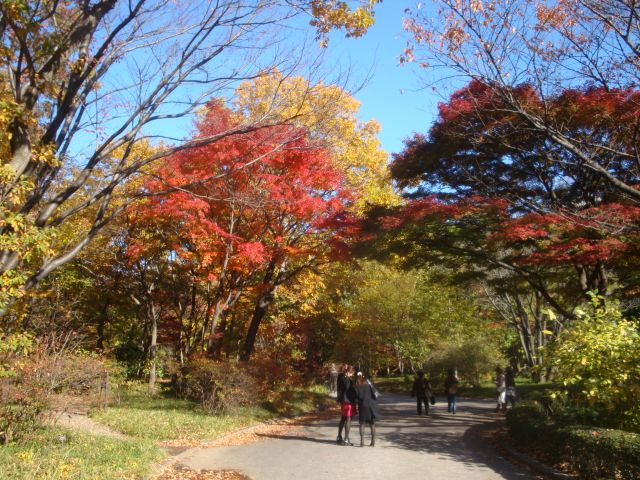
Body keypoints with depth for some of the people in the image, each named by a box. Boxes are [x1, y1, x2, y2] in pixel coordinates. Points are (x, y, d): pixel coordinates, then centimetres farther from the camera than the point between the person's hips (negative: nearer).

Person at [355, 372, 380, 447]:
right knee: (372, 424, 12)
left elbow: (358, 397, -6)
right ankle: (373, 442, 12)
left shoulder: (357, 387, -5)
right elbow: (374, 395, 1)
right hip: (371, 406, 2)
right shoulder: (368, 384, 1)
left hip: (363, 406, -2)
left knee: (362, 424, 8)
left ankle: (362, 441, -2)